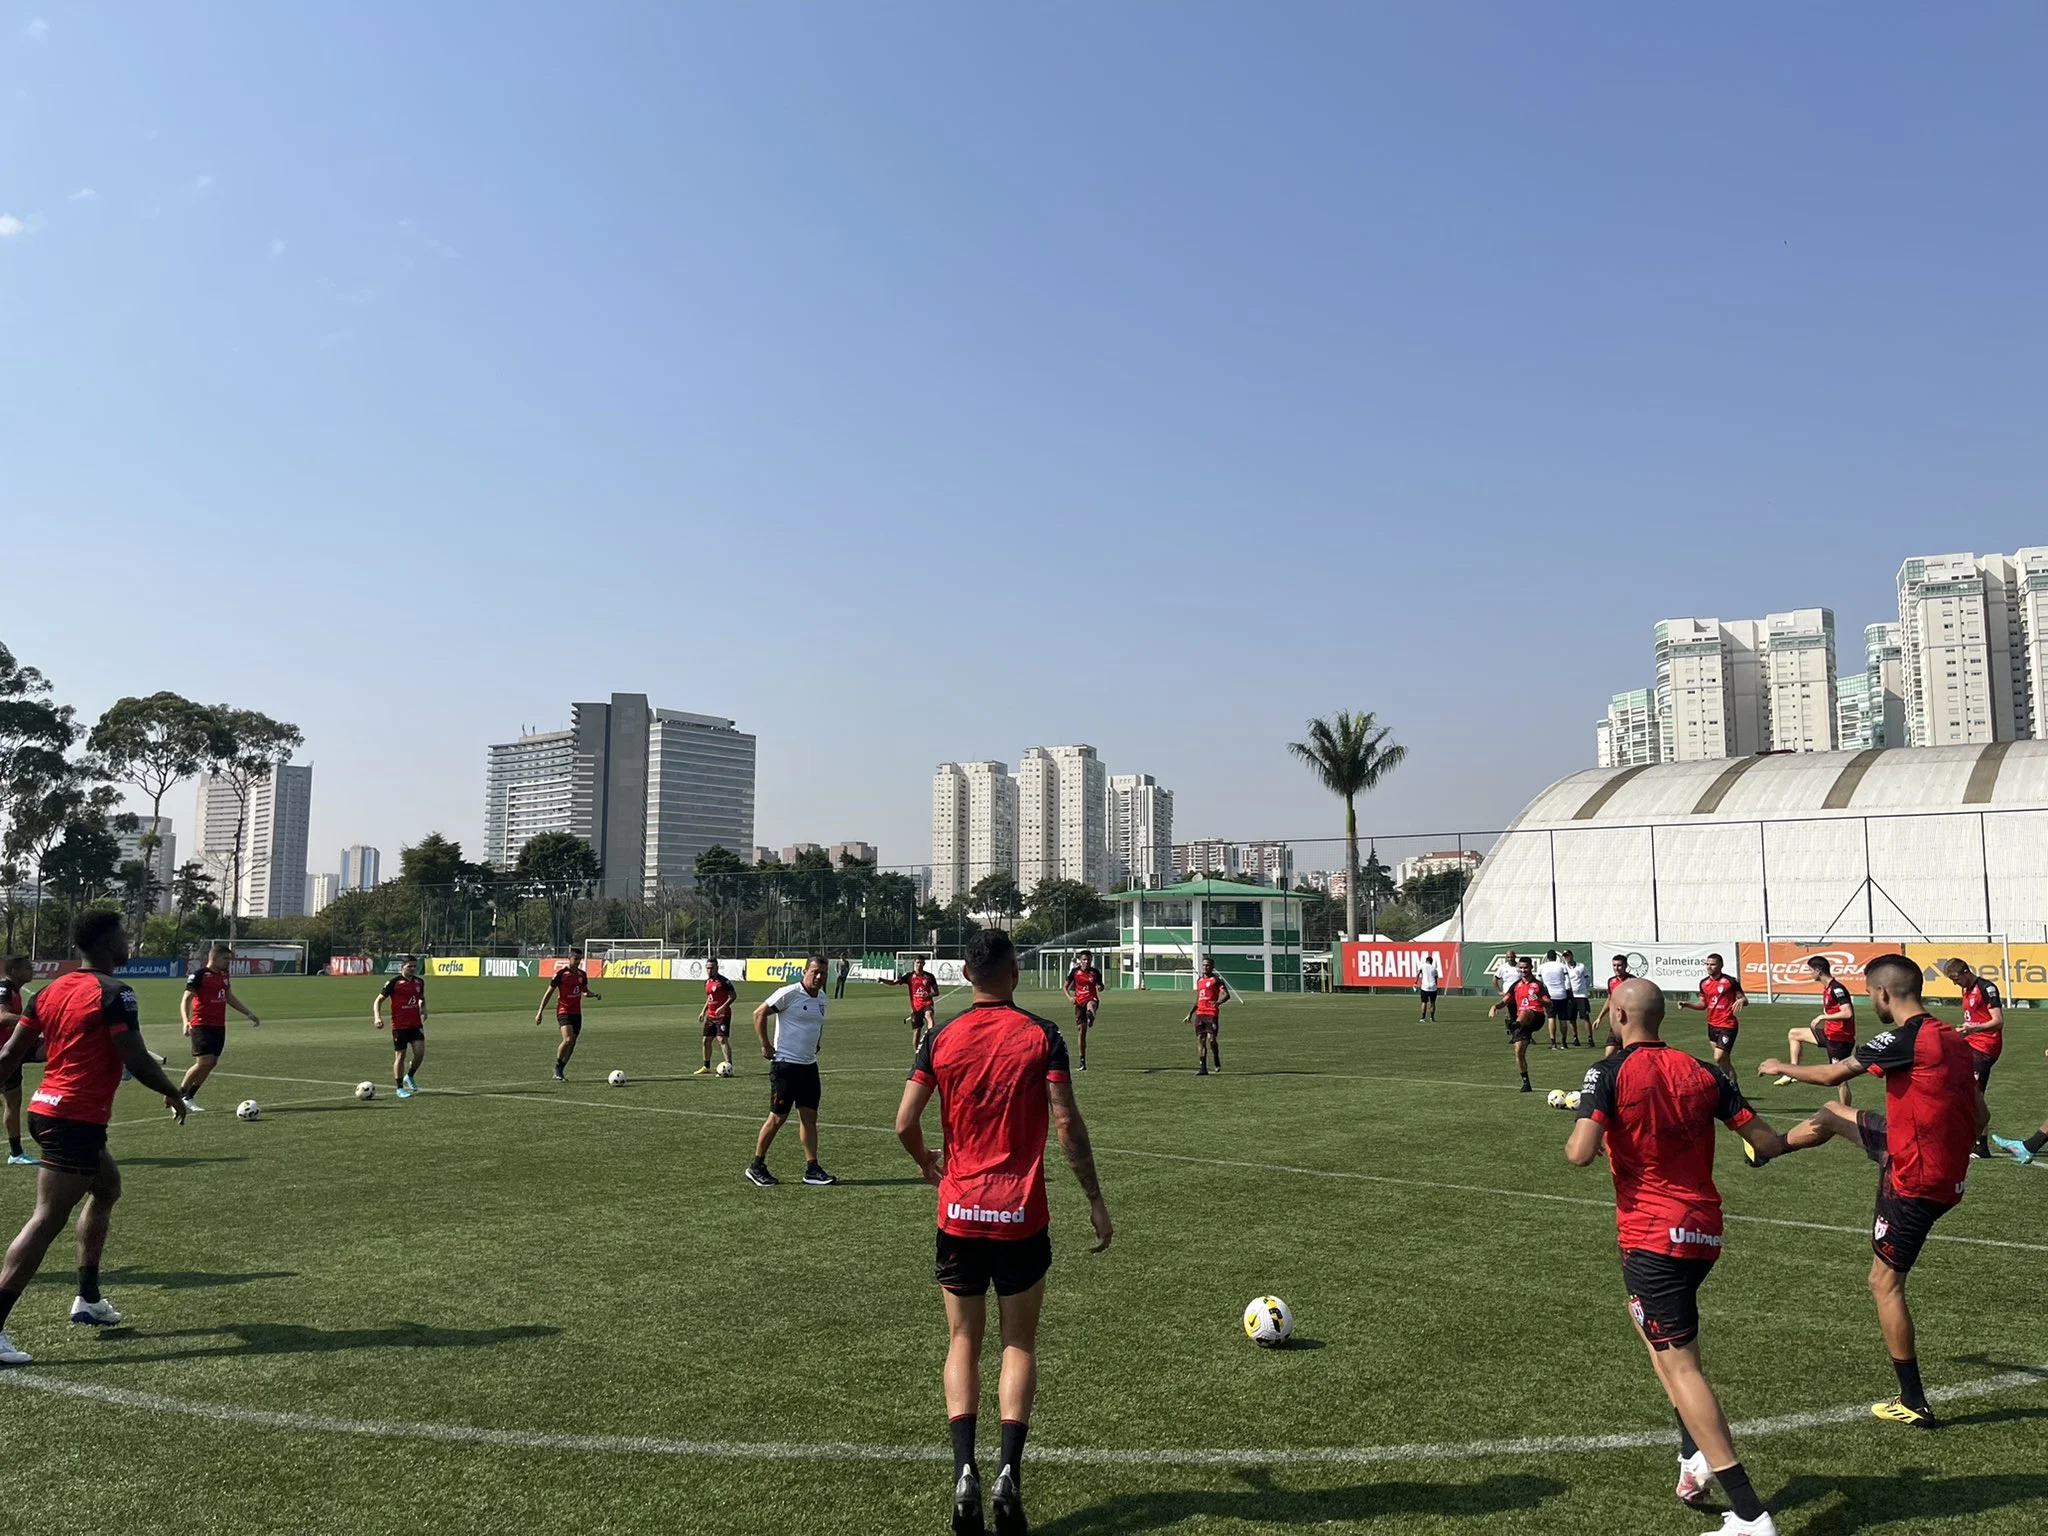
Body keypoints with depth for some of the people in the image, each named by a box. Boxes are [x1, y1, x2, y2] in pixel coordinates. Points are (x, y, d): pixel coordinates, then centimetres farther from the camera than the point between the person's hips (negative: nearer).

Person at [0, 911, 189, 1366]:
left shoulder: (52, 990, 11)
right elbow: (136, 1061, -15)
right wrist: (174, 1094, 0)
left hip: (45, 1109, 10)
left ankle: (88, 1298, 28)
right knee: (47, 1221, -9)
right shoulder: (113, 993, -13)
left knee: (107, 1185, 25)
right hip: (77, 1119, -10)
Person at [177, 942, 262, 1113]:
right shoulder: (199, 975, -10)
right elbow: (186, 999, -13)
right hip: (202, 1025, -8)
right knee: (204, 1062, -15)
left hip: (219, 1026, 8)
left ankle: (189, 1099, 16)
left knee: (211, 1063, 5)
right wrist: (186, 1021, -28)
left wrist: (248, 1014, 25)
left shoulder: (224, 975, 13)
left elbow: (230, 998, 25)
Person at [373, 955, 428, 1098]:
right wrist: (377, 1017, -16)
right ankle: (399, 1088, 15)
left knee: (420, 1052, -8)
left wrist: (423, 1010, 6)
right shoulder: (394, 982, -7)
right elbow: (378, 1000, -3)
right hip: (399, 1026, -4)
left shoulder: (419, 982, 8)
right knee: (400, 1056, 2)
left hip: (416, 1024, 4)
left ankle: (409, 1077, 18)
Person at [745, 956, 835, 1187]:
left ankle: (812, 1169, 9)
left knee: (809, 1116, 6)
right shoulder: (789, 993, -13)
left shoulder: (822, 998, 10)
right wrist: (766, 1046, -13)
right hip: (786, 1064, -7)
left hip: (809, 1065, 7)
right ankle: (756, 1166, 11)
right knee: (778, 1117, -2)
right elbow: (759, 1014, -12)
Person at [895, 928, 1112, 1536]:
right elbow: (1068, 1125, -9)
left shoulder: (940, 1038, -1)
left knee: (963, 1342, 13)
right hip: (1022, 1217, -1)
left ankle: (964, 1472, 1)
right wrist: (1096, 1202, -2)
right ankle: (1009, 1473, 0)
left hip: (959, 1213, 1)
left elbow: (905, 1123, -4)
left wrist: (927, 1163, 17)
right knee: (1019, 1344, 12)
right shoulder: (1041, 1035, -6)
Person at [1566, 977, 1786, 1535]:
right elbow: (1767, 1142, 5)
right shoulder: (1704, 1073, 4)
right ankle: (1695, 1453, 22)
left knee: (1679, 1365, -4)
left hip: (1652, 1237, -7)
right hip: (1704, 1231, 7)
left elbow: (1581, 1153, -21)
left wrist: (1570, 1145, 3)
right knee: (1646, 1313, 29)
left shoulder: (1608, 1072, -11)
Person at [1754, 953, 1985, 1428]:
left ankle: (1913, 1404, 11)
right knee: (1834, 1115, 22)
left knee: (1885, 1283, 3)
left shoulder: (1905, 1039, -22)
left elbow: (1832, 1074, -14)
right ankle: (1767, 1148, 48)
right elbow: (1980, 1118, 11)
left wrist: (1781, 1067, 4)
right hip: (1947, 1174, 9)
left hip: (1914, 1181, -9)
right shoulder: (1953, 1040, 4)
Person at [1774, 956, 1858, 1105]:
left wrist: (1822, 1016, -22)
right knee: (1793, 1034, 19)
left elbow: (1847, 1013, -29)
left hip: (1840, 1038, -10)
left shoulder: (1836, 989, -20)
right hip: (1829, 1033, 10)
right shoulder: (1827, 988, 9)